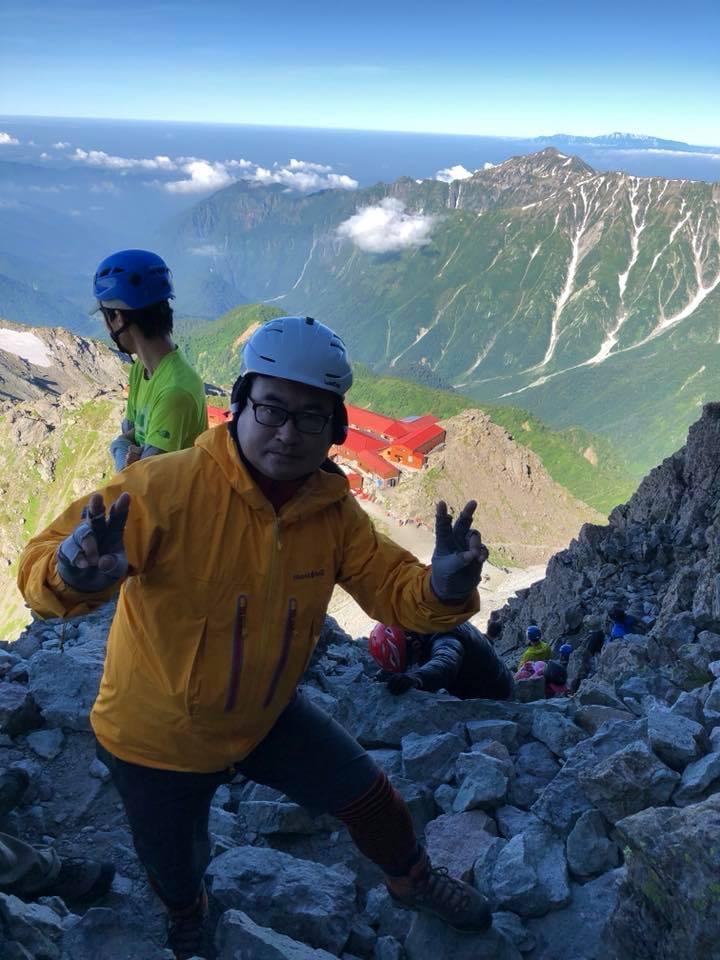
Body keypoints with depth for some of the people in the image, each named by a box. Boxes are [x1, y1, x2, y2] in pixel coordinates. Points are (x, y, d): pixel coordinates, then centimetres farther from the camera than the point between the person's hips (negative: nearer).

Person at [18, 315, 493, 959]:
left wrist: (443, 586, -36)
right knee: (176, 875, 21)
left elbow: (395, 590, -13)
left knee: (369, 796, 13)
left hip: (266, 714, 3)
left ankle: (411, 881, 50)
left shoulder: (333, 511, -14)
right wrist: (75, 572, -59)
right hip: (156, 740, -3)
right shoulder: (166, 488, -31)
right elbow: (41, 571, -35)